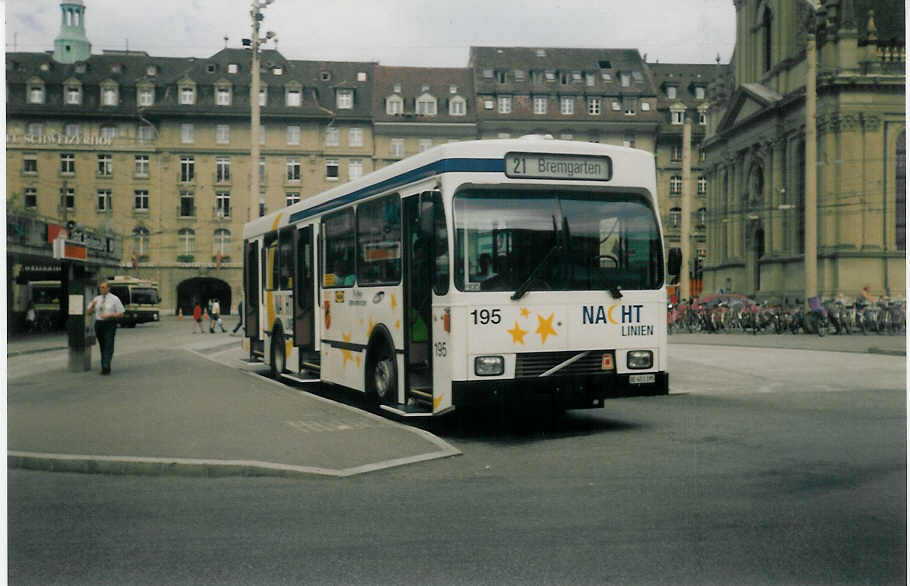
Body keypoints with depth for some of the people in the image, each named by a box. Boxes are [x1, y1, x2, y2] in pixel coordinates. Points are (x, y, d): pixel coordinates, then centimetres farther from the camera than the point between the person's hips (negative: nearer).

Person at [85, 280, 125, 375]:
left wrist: (110, 315, -17)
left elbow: (121, 314, -2)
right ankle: (104, 368, 15)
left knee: (108, 346, -14)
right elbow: (87, 312, 11)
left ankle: (106, 366, -22)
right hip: (98, 324, 5)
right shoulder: (96, 299, 11)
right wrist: (92, 305, -9)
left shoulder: (114, 299, -1)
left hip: (110, 324, -5)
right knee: (102, 347, 9)